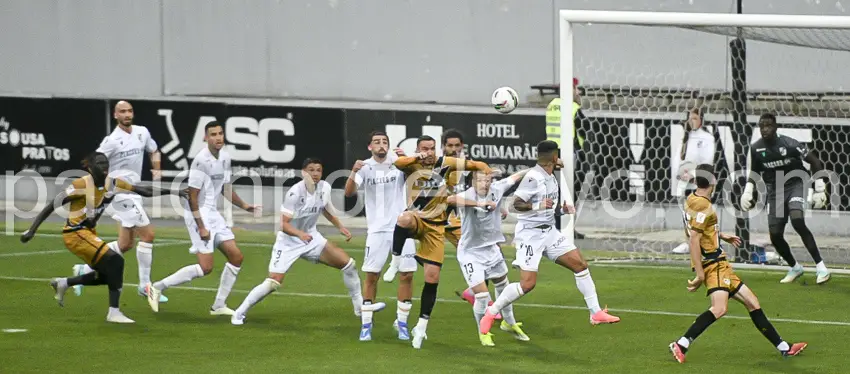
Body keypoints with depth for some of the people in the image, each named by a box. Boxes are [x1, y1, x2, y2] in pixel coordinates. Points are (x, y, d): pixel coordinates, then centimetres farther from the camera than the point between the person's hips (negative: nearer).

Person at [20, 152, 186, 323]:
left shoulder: (112, 184, -2)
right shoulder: (81, 185, -20)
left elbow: (144, 191, 4)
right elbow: (52, 206, -18)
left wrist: (172, 191, -3)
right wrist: (31, 230, -22)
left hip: (90, 232, 8)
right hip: (75, 234, -8)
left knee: (107, 275, 10)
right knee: (115, 260, -21)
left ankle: (62, 283, 27)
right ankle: (113, 312, -15)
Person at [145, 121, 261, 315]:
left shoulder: (225, 157, 8)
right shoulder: (201, 161, -19)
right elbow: (192, 196, -19)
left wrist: (244, 206, 11)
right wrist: (201, 227, -20)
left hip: (213, 213, 9)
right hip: (199, 214, -9)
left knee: (236, 257, 4)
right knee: (206, 267, -12)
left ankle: (219, 305, 12)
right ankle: (157, 287, -2)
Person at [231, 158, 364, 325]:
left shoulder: (324, 187, -6)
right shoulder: (295, 192, -25)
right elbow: (284, 224, -27)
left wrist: (340, 227, 8)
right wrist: (300, 234, -44)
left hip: (311, 237, 6)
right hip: (289, 242, -6)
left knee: (348, 264, -2)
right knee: (273, 283, -17)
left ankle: (359, 305, 14)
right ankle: (239, 313, -1)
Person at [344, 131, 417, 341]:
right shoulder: (365, 167, -1)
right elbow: (349, 192, -12)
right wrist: (353, 173, -31)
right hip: (377, 229, -1)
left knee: (406, 275, -2)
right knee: (371, 275, -4)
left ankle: (401, 323, 12)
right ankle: (366, 325, 5)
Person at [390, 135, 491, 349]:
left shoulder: (445, 164, -1)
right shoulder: (412, 164, -3)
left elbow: (478, 166, 4)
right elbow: (398, 163, -27)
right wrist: (417, 158, -43)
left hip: (435, 227, 1)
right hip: (416, 220, -1)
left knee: (432, 277, -3)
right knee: (404, 219, -41)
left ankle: (422, 325, 11)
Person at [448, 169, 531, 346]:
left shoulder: (496, 189, -12)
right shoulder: (468, 196, -29)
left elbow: (514, 177, 6)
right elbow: (451, 199, -52)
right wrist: (478, 203, -61)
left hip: (491, 249, 6)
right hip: (470, 253, -6)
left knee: (503, 286, 23)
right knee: (481, 295, -9)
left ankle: (509, 323, 48)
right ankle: (483, 333, 17)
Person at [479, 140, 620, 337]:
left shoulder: (552, 178, 11)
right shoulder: (533, 178, -17)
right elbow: (516, 204, -20)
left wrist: (562, 210, 5)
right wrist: (538, 206, -34)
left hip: (549, 232, 9)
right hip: (530, 234, -9)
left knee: (580, 265, 1)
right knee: (527, 284, -14)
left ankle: (596, 313, 7)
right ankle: (491, 312, 3)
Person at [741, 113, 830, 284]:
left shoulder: (789, 144, -17)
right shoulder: (756, 148, -3)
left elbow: (815, 162, -9)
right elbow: (755, 172, 15)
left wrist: (820, 190, -11)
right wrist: (747, 191, -1)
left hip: (795, 185, -5)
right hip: (775, 190, 5)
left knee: (797, 220, -30)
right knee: (775, 234, -3)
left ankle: (821, 267, -24)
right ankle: (795, 268, 24)